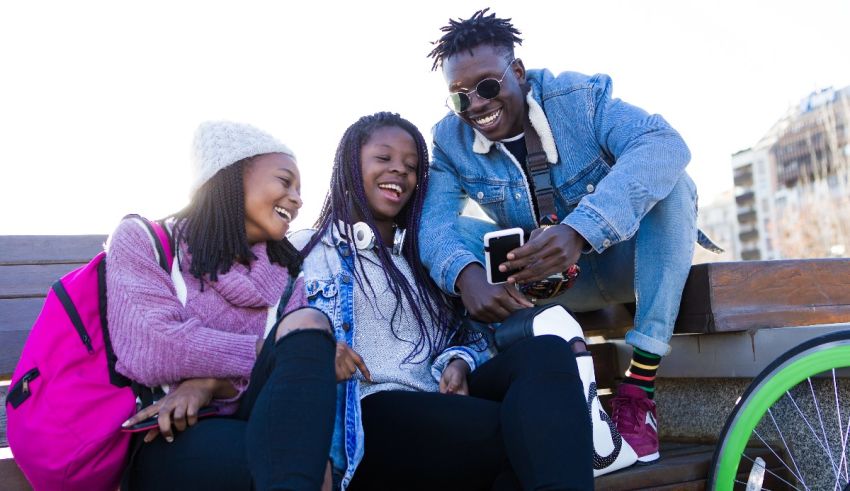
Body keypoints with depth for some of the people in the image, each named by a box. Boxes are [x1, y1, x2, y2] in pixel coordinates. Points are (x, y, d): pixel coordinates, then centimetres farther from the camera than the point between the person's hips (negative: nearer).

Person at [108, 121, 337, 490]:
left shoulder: (286, 272, 20)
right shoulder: (143, 241, 8)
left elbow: (295, 375, 3)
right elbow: (149, 350, -11)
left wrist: (213, 383, -17)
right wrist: (300, 349, -12)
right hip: (168, 441, -4)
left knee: (307, 321, -28)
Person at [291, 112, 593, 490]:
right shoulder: (303, 252, 12)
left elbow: (465, 337, 23)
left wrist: (458, 362, -2)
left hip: (441, 407, 6)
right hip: (366, 420, -5)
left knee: (543, 352, -27)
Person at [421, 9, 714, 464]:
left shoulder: (580, 97, -17)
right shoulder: (450, 139, -7)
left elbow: (664, 144, -35)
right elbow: (433, 220, -22)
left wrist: (580, 230, -51)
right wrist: (466, 276, -47)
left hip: (619, 261, -2)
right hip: (541, 282, 2)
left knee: (668, 181, -29)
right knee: (459, 231, -18)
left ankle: (639, 387, -30)